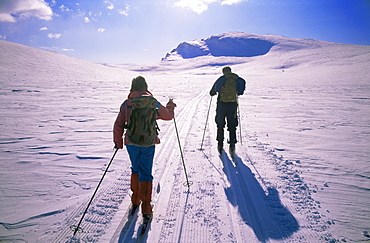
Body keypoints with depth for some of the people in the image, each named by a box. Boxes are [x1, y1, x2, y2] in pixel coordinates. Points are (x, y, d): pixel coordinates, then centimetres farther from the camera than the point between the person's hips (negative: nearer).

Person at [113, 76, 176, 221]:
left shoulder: (126, 104, -2)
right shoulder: (153, 103, -3)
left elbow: (118, 125, 1)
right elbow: (168, 115, 12)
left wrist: (117, 142, 14)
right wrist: (170, 106, 33)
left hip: (131, 143, 1)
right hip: (149, 143, -1)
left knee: (136, 170, 22)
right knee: (146, 174, 6)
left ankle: (135, 200, 33)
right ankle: (146, 208, 4)